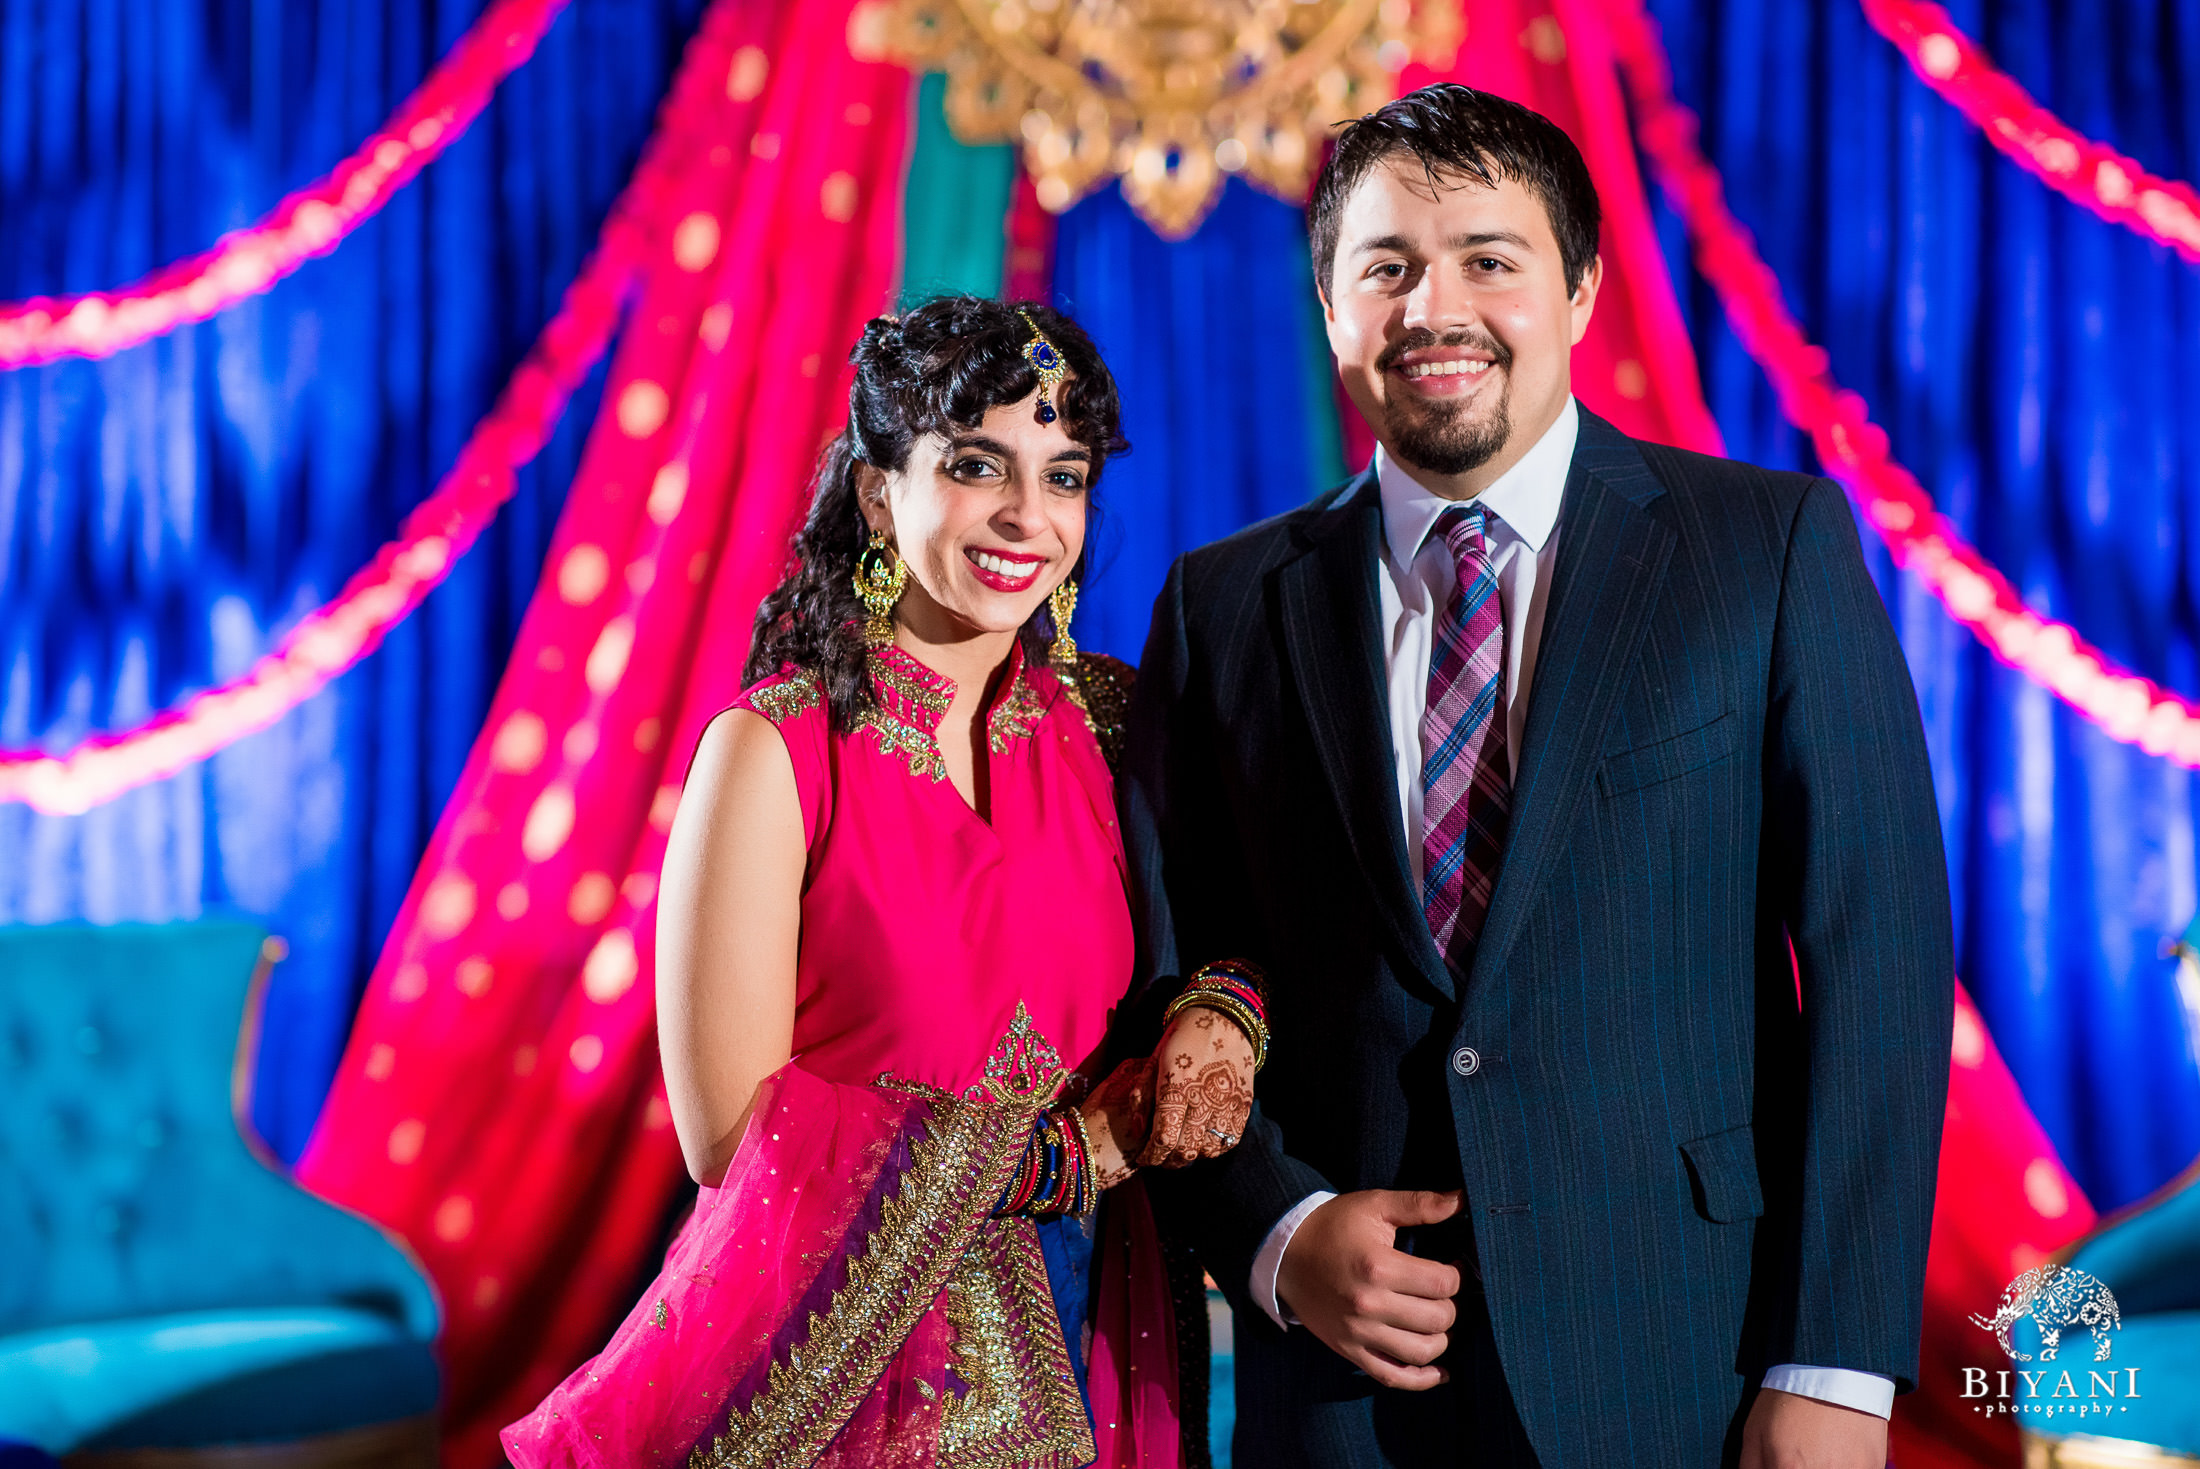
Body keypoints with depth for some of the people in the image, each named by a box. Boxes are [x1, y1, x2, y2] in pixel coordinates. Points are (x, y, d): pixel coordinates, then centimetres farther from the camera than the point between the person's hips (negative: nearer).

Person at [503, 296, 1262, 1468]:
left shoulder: (1100, 719, -1)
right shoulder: (771, 750, -13)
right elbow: (731, 1130, -16)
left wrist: (1220, 1012, -12)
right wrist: (1073, 1150, -14)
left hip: (1088, 1366, 4)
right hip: (844, 1370, -4)